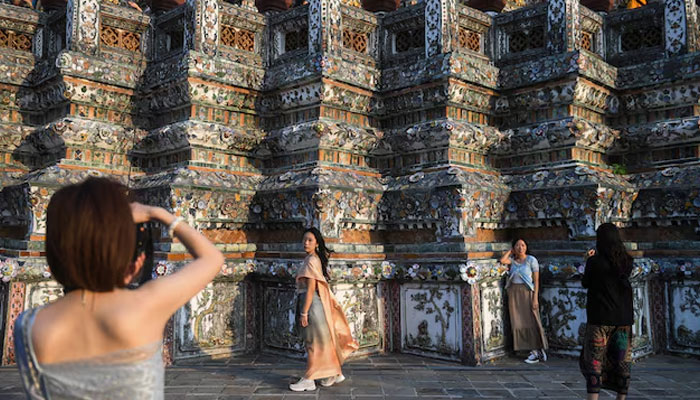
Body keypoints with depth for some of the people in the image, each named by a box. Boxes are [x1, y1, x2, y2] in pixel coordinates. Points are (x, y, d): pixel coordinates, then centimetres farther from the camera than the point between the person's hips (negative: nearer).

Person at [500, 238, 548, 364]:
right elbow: (502, 260, -12)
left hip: (527, 292, -4)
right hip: (514, 293, 4)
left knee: (531, 321, -4)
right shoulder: (513, 260, 10)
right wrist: (510, 251, 3)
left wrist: (535, 297, -13)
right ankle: (534, 352, 10)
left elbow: (536, 280, -5)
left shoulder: (531, 260, -3)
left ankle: (539, 351, 4)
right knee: (519, 323, 3)